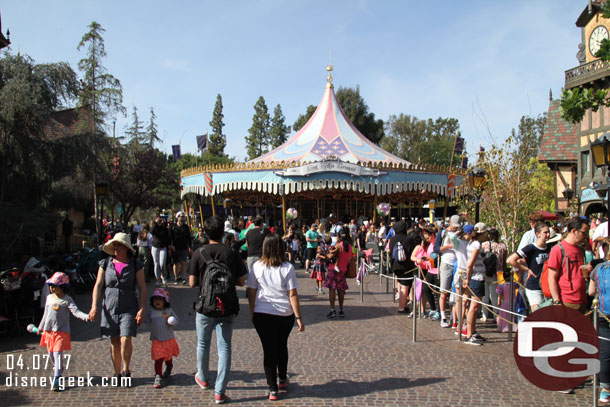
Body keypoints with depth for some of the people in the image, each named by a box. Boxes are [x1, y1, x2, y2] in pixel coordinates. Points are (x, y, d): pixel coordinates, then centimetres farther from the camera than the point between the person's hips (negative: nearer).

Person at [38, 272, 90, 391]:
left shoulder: (67, 300, -7)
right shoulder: (49, 297, 11)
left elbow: (75, 311, -18)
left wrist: (86, 316, -36)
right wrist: (40, 327, 30)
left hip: (61, 331, -6)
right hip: (48, 330, 6)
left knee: (58, 354, -13)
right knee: (51, 354, 13)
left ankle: (56, 380, -16)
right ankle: (58, 370, 36)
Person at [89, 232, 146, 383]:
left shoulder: (135, 265, 0)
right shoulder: (106, 264, 5)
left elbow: (142, 288, -1)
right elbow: (98, 285, 4)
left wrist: (142, 308, -8)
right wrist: (94, 306, -7)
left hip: (128, 309, -2)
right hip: (109, 308, 2)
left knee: (125, 340, -12)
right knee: (114, 342, 7)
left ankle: (126, 371, 6)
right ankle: (117, 373, 20)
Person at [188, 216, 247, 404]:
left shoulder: (199, 253, -9)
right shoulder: (232, 253, -7)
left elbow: (192, 283, -7)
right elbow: (241, 281, -2)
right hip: (227, 307, 0)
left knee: (203, 343, 21)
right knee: (224, 347, 7)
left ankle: (203, 379, 41)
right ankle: (219, 392, 6)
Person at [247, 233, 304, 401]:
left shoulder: (257, 266, -4)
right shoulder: (287, 268, -8)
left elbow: (251, 292, 1)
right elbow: (292, 295, -8)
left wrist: (252, 313, 13)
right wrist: (299, 318, -2)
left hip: (262, 314, 0)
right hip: (284, 314, 0)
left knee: (268, 349, 8)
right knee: (282, 346, 22)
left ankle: (273, 390, 10)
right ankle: (282, 379, 40)